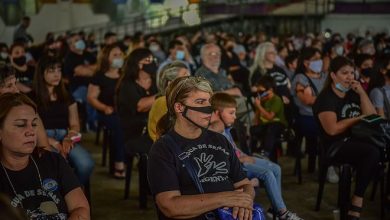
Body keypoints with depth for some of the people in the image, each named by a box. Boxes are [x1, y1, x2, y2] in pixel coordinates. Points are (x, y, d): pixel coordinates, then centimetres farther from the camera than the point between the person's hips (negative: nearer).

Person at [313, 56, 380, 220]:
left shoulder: (353, 94, 17)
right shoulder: (326, 98, -4)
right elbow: (333, 129, -16)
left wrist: (362, 93, 2)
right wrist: (358, 118, -4)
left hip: (357, 141, 6)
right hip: (336, 146, -6)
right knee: (373, 151, -34)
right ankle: (356, 205, -25)